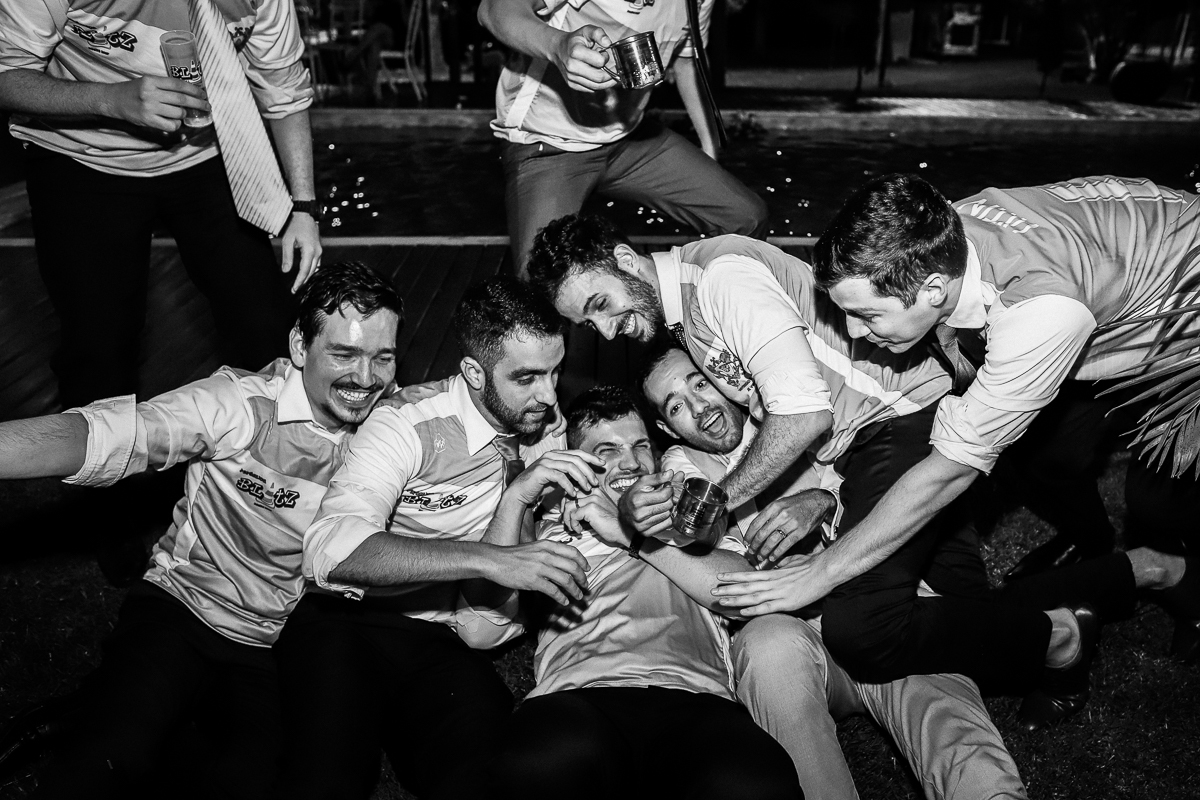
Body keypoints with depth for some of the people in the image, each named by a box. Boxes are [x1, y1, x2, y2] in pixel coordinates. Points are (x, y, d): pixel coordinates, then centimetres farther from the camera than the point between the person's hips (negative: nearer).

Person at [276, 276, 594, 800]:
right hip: (346, 625, -3)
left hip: (440, 644, 3)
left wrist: (517, 500, -18)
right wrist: (488, 558, -34)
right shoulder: (409, 427, -12)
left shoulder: (548, 445, 4)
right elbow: (331, 551, -30)